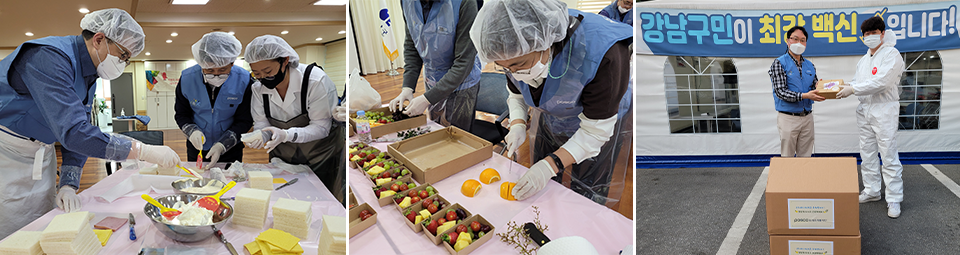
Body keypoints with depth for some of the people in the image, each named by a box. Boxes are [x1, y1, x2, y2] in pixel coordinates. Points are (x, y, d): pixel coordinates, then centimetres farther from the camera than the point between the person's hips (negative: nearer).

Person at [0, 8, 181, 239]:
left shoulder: (89, 74, 4)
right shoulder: (51, 57, -26)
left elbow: (79, 132, 9)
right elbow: (73, 133, -35)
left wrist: (68, 185, -3)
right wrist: (144, 151, -34)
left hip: (41, 151, 9)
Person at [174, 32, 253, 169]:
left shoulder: (244, 80, -20)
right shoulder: (187, 78, -14)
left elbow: (244, 120, -13)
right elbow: (181, 114, -2)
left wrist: (222, 145, -24)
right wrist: (192, 131, -23)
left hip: (231, 149, -1)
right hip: (197, 148, 2)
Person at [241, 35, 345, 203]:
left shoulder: (315, 80, -26)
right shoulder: (258, 88, -9)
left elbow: (321, 127, -25)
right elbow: (261, 123, -4)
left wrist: (286, 135, -40)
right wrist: (260, 135, -29)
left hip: (321, 155, -4)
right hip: (283, 157, 4)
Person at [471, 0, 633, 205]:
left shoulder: (601, 53, -43)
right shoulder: (514, 53, -24)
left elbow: (596, 129, -34)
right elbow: (516, 92, -1)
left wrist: (551, 165, -40)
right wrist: (518, 125, -20)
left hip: (602, 121, -5)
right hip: (550, 122, 5)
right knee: (539, 189, 17)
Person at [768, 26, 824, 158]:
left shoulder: (810, 65, 12)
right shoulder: (779, 63, -5)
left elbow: (814, 88, 14)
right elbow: (780, 92, -14)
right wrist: (804, 96, -24)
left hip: (807, 117, 5)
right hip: (788, 117, -5)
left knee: (805, 157, 10)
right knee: (787, 158, 0)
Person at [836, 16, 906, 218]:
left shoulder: (891, 54, -10)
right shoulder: (864, 59, 16)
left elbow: (881, 82, -20)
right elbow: (856, 82, 21)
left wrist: (853, 89, -19)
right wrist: (843, 88, 1)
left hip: (884, 110, -8)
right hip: (864, 109, 8)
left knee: (889, 156, -6)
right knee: (867, 154, 13)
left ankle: (894, 199, 0)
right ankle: (872, 191, 24)